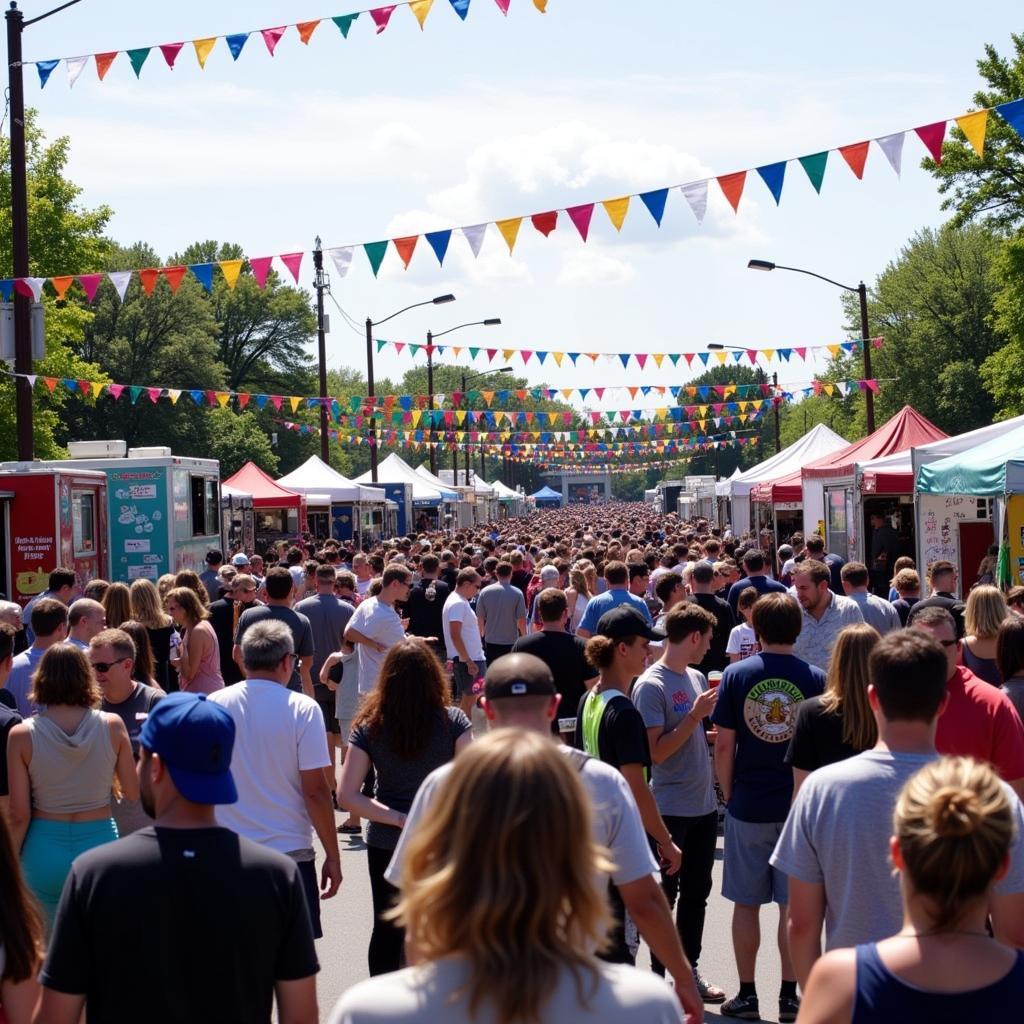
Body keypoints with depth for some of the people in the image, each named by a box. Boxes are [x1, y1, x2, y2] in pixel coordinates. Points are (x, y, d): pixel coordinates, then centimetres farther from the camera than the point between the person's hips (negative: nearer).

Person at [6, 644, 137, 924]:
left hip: (45, 851, 0)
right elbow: (133, 793, -1)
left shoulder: (22, 735, -10)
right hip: (99, 843, 1)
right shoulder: (112, 725, -8)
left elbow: (19, 816, -8)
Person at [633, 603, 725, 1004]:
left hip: (704, 805, 8)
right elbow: (656, 751, -19)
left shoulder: (696, 678, 9)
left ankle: (690, 971, 26)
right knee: (664, 895, 4)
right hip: (670, 808, -7)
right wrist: (695, 715, -20)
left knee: (696, 893, 15)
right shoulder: (651, 685, -15)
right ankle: (658, 975, 14)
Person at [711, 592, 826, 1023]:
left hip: (747, 806, 0)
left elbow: (723, 745, -5)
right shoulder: (815, 679, -4)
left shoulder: (736, 675, -5)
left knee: (746, 903, 10)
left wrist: (728, 794, 7)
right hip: (800, 805, 0)